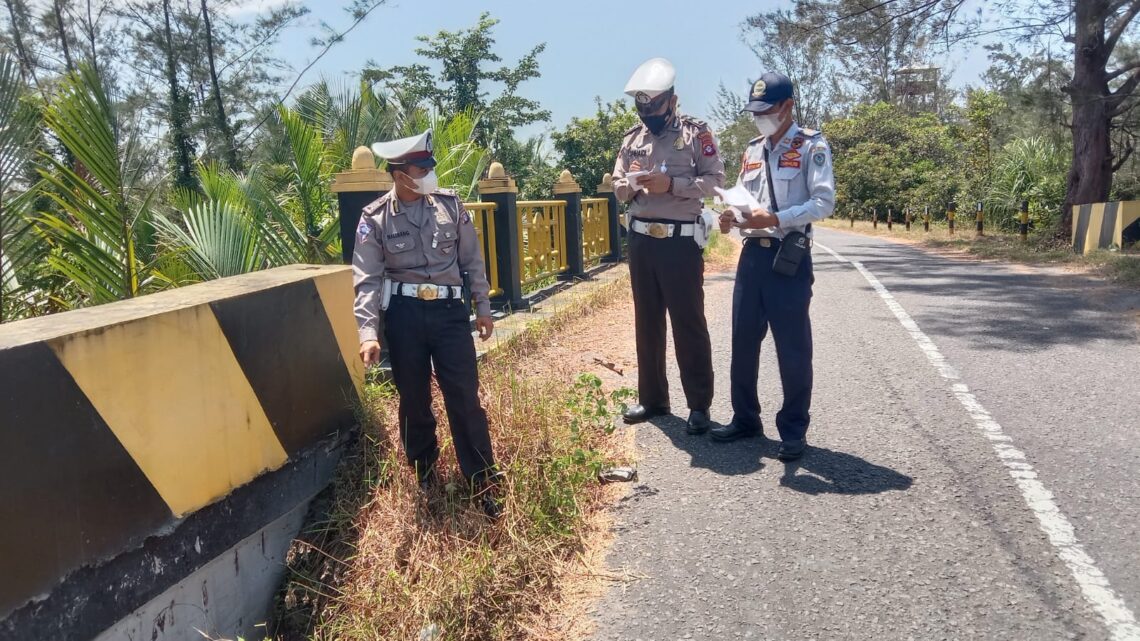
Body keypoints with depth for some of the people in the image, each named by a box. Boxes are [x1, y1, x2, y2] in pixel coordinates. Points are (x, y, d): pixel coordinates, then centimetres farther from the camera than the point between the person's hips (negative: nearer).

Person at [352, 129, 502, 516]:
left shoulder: (450, 205, 2)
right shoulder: (375, 218, -4)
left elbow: (472, 260, 9)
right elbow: (367, 280, -7)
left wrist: (483, 307, 10)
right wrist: (368, 332, -17)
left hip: (449, 310, 1)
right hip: (403, 314, 0)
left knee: (465, 397, 0)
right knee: (413, 399, 12)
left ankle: (482, 482, 12)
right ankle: (424, 476, 33)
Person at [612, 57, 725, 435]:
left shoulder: (696, 133, -3)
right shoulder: (632, 138, 12)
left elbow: (715, 181, -8)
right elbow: (617, 185, 14)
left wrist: (671, 184, -20)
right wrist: (629, 187, -9)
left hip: (681, 242, -5)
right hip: (640, 241, 5)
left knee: (688, 323, -1)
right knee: (647, 323, 12)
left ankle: (699, 405, 9)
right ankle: (652, 398, 24)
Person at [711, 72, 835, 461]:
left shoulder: (812, 147, -4)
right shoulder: (753, 151, 17)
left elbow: (823, 203, -12)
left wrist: (776, 218, -24)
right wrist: (733, 218, -1)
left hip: (789, 257, -6)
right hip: (752, 254, 7)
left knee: (792, 348, 0)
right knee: (743, 342, 10)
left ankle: (794, 431, 12)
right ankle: (745, 418, 25)